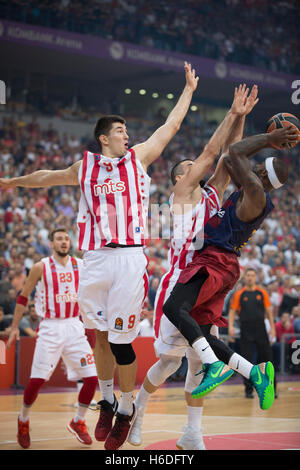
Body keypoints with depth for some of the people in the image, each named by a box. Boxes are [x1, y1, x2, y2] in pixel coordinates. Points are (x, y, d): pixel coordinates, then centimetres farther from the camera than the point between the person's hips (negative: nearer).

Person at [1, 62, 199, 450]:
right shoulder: (85, 166, 15)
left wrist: (189, 89, 22)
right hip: (94, 259, 2)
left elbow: (171, 125, 17)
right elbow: (47, 177, 32)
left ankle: (126, 409, 11)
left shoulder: (139, 157, 11)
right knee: (100, 337, 9)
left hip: (129, 258, -2)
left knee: (120, 341, -5)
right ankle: (106, 400, 27)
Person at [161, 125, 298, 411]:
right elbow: (230, 161, 32)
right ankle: (255, 373, 4)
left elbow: (235, 153, -10)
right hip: (218, 262, 10)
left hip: (215, 261, -10)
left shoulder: (257, 194, -9)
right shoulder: (252, 195, 20)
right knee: (200, 336, 6)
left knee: (174, 307, -29)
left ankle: (216, 366, -34)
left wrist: (267, 139, 1)